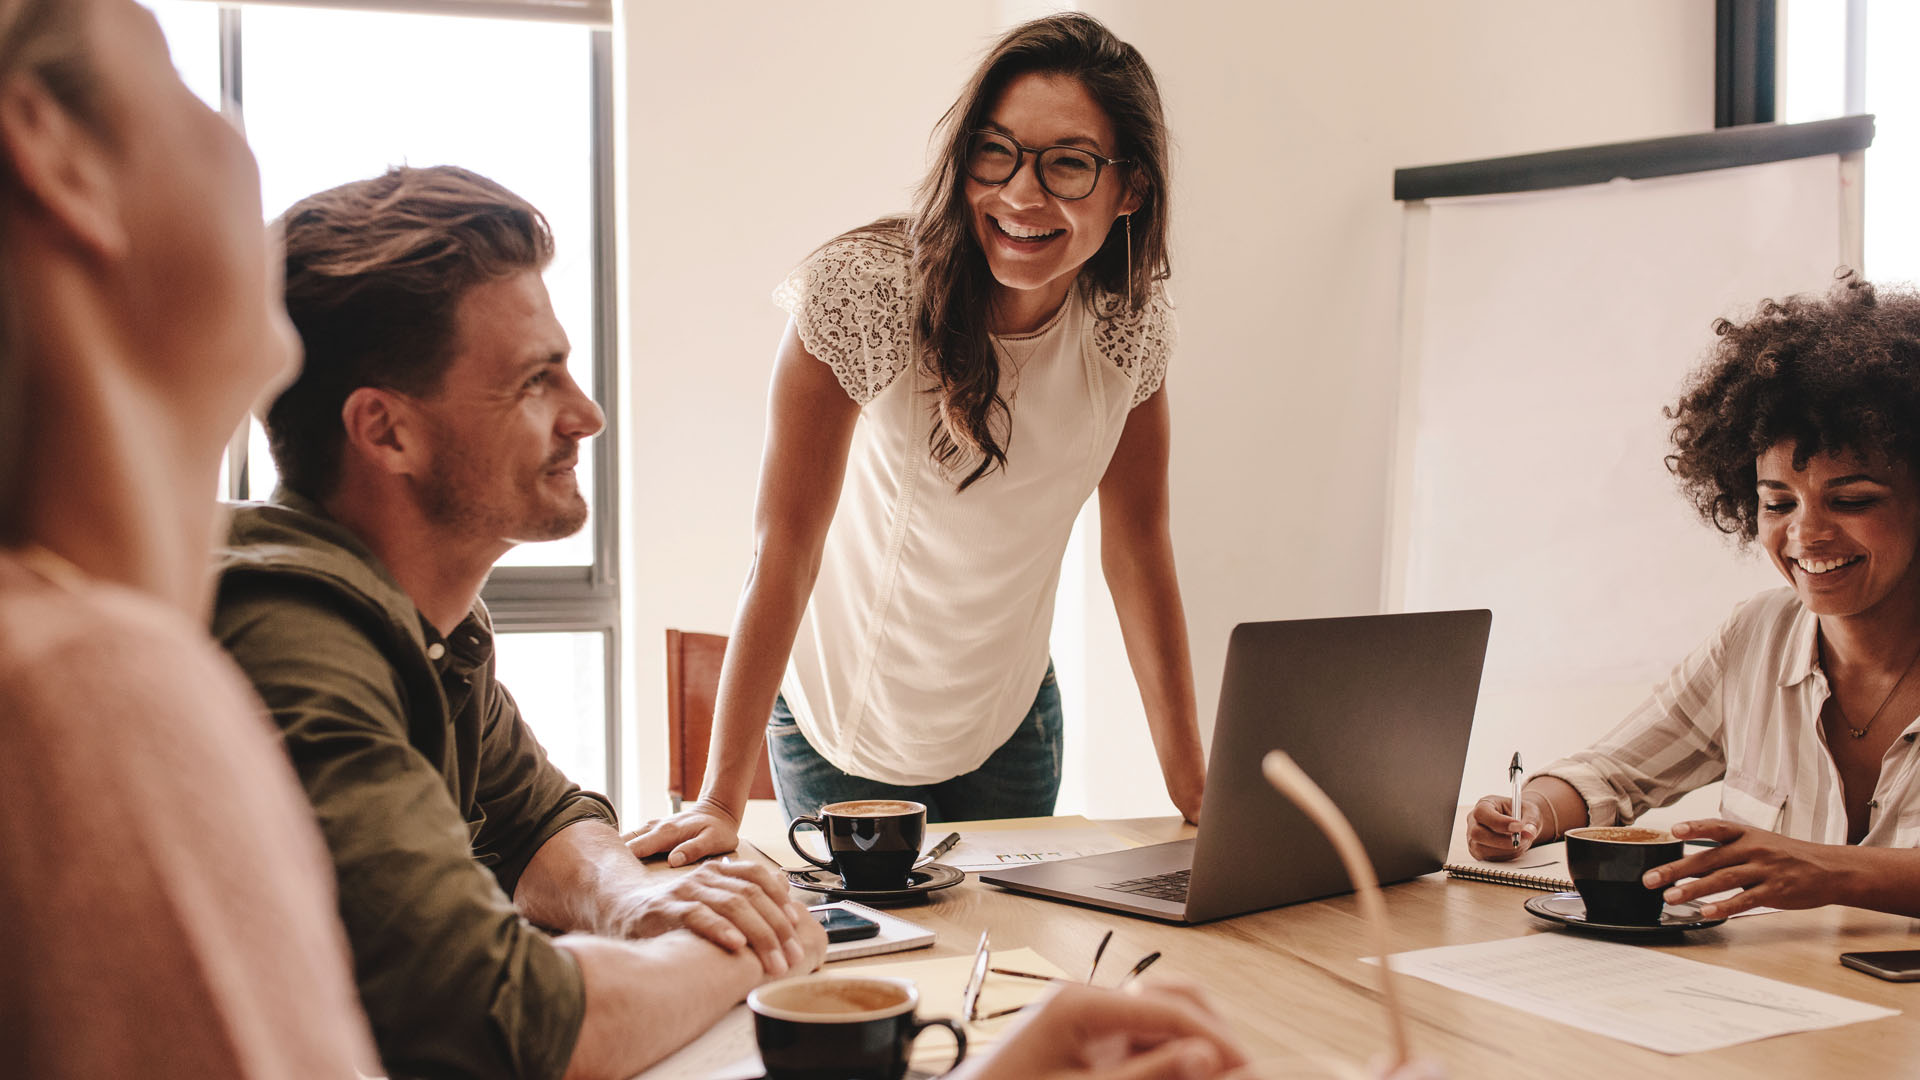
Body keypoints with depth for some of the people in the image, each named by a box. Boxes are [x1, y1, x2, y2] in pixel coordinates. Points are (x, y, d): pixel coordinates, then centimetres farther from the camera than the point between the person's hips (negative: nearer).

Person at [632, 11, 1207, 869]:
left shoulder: (1132, 323, -12)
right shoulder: (860, 290, -26)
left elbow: (1138, 545, -4)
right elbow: (785, 546, -25)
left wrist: (1191, 783, -6)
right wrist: (722, 801, -29)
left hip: (1011, 724, 4)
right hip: (844, 727, -3)